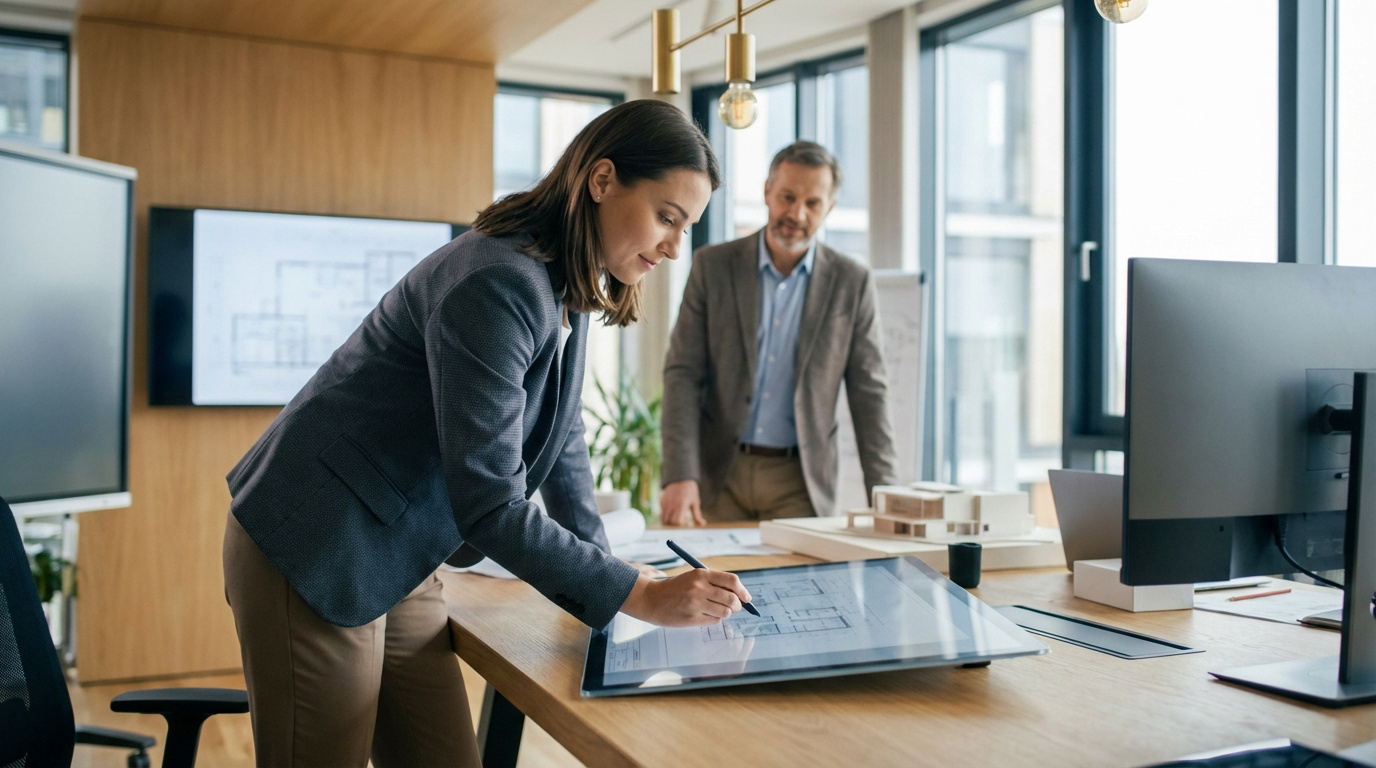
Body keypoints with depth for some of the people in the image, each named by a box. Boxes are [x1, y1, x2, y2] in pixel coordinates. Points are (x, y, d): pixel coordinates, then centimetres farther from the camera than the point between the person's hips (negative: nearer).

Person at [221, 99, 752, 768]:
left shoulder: (567, 290, 5)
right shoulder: (498, 286, -25)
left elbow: (559, 438, 15)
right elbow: (488, 505, -26)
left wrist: (602, 572, 9)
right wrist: (642, 597, -22)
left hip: (395, 564, 9)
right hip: (311, 558, -9)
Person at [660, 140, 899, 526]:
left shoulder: (851, 282, 1)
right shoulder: (712, 266, 0)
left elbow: (868, 392, 3)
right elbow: (683, 373, -4)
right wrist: (679, 475, -15)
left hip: (800, 482, 0)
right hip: (719, 476, 0)